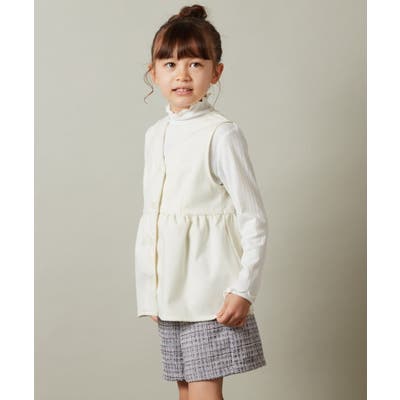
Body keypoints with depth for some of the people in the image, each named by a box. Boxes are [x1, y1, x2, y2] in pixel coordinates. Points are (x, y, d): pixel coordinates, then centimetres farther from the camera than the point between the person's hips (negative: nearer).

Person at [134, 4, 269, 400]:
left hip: (209, 286, -6)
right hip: (170, 289, 6)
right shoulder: (155, 135, 10)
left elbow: (255, 221, -10)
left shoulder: (222, 134, -10)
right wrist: (151, 291, 14)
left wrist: (244, 289, -14)